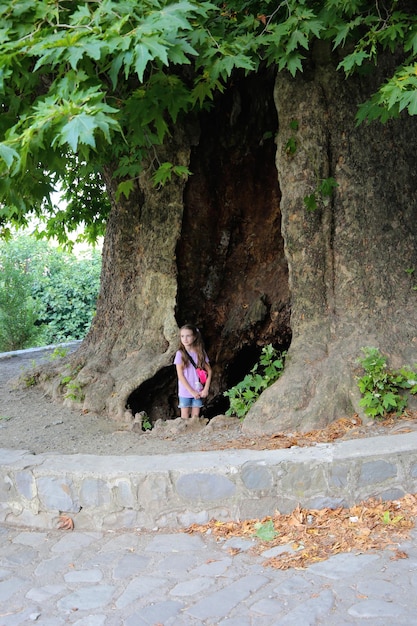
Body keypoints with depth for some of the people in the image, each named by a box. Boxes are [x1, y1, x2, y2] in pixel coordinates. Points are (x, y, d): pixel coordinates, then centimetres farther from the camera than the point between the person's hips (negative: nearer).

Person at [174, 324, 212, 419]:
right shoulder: (180, 353, -6)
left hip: (198, 391, 2)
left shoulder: (201, 352, 1)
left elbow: (209, 370, 3)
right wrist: (191, 391, -13)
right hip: (185, 391, -2)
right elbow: (180, 375, -9)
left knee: (196, 417, 7)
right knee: (185, 417, 4)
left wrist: (206, 389, -7)